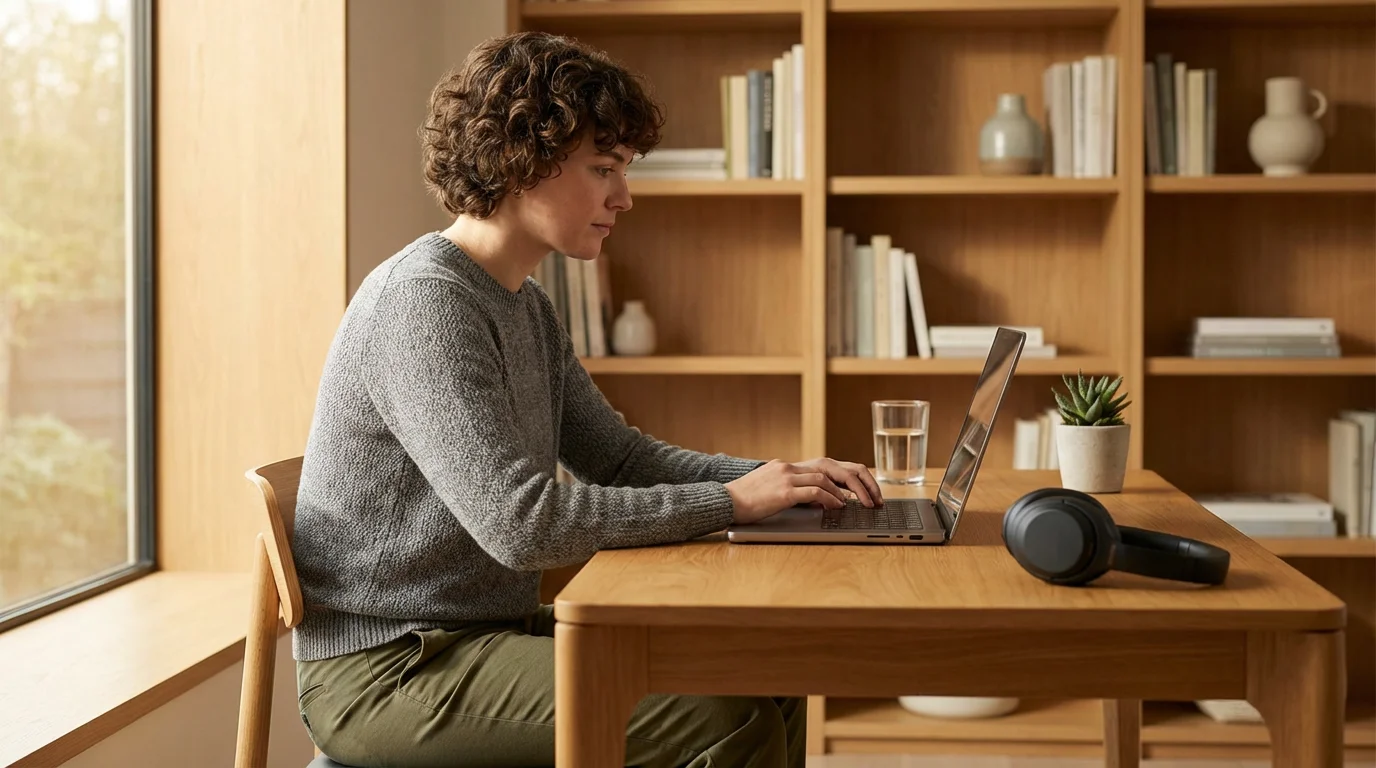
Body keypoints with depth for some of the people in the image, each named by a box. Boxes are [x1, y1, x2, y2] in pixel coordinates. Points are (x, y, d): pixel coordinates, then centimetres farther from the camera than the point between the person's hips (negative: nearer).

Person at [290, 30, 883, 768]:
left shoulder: (527, 307, 12)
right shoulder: (422, 302, -19)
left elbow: (622, 458, 14)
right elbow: (521, 523, -26)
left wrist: (780, 477, -1)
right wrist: (728, 501, -19)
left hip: (491, 631, 9)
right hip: (384, 671, -9)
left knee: (768, 688, 2)